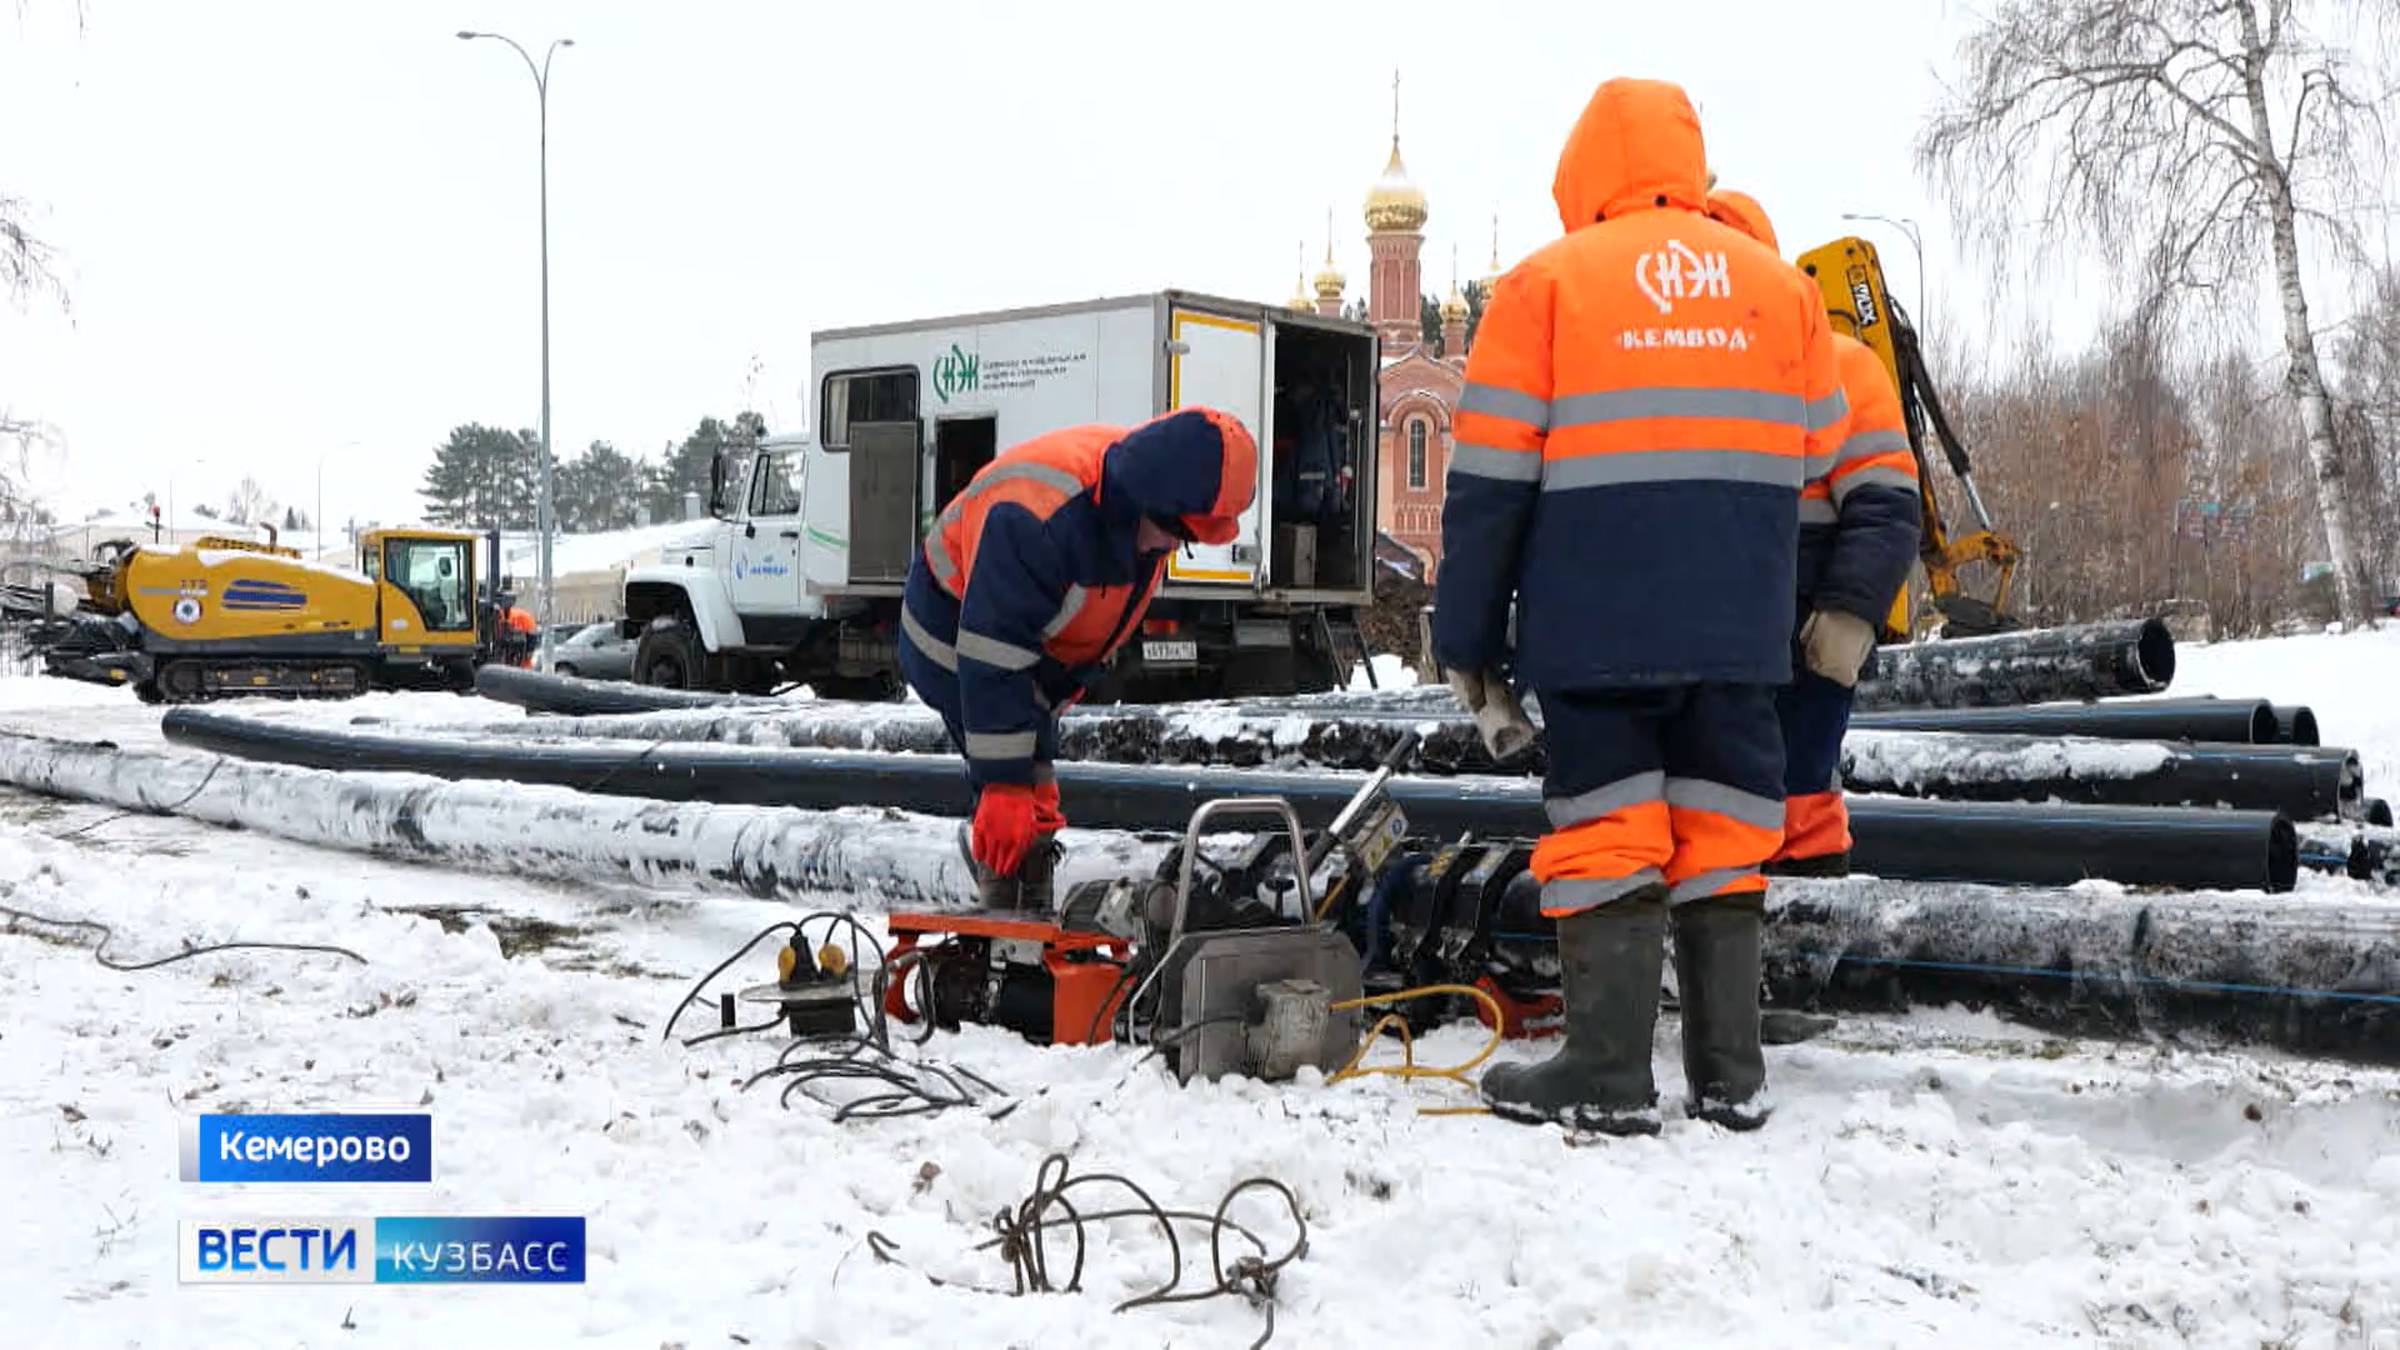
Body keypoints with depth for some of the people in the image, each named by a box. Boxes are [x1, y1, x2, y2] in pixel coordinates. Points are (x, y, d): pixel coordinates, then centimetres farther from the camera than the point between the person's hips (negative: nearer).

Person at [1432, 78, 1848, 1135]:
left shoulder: (1547, 283, -1)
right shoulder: (1781, 286, 13)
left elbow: (1490, 480, -3)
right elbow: (1821, 468, 15)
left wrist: (1467, 636, 2)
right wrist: (1828, 621, 23)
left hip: (1596, 622, -4)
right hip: (1740, 626, 4)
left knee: (1606, 833, 1)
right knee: (1722, 831, 9)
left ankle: (1609, 1076, 2)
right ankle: (1730, 1076, 13)